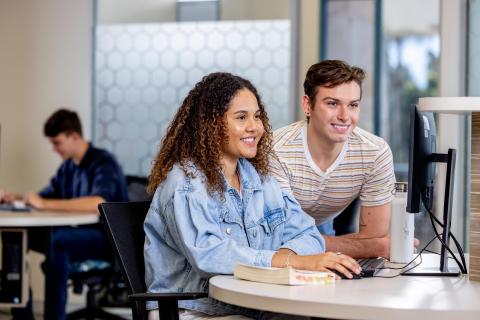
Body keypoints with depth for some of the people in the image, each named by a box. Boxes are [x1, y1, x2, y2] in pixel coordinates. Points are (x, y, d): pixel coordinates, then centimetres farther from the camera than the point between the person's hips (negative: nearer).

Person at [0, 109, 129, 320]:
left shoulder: (103, 162, -15)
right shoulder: (68, 166, 9)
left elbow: (98, 203, -34)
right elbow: (45, 197, 18)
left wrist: (46, 204, -33)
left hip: (108, 237, -8)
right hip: (79, 234, 8)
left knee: (55, 241, -34)